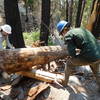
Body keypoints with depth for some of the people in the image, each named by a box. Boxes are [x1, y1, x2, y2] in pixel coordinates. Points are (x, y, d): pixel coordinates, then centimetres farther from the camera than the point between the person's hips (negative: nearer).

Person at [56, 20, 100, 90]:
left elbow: (72, 54, -10)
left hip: (87, 58, -6)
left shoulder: (68, 36, -4)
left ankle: (65, 83, 38)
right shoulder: (81, 29, 19)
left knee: (69, 63, 23)